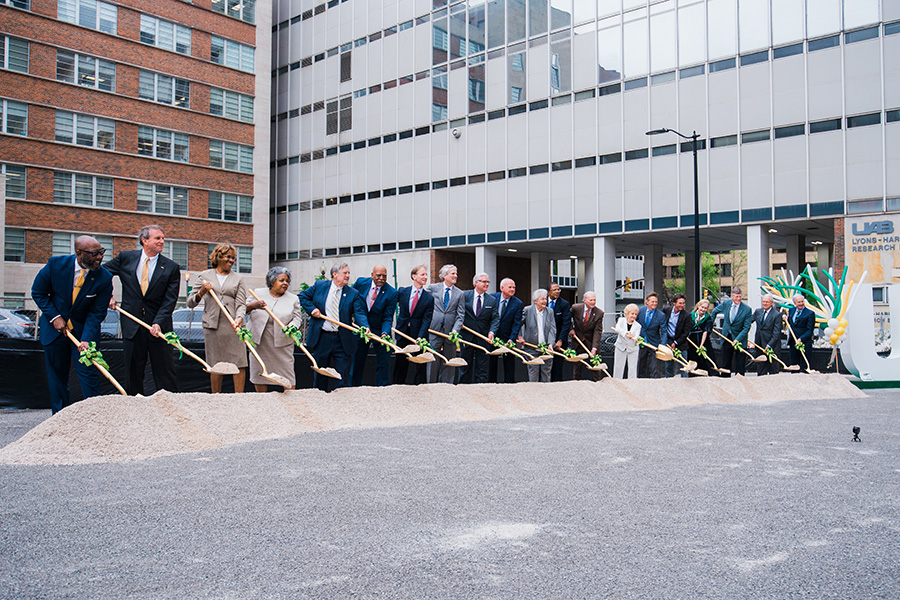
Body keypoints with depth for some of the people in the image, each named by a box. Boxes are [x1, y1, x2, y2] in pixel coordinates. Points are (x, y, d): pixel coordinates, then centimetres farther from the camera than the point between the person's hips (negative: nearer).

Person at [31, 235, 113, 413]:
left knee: (88, 373, -5)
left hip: (84, 329, -1)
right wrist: (54, 316, -12)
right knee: (57, 374, 11)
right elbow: (38, 292, -2)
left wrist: (86, 339, -25)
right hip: (55, 326, 2)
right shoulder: (56, 264, -15)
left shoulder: (104, 278, -18)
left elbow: (97, 312, -15)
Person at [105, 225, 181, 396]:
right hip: (132, 325, 2)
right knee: (133, 370, 10)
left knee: (165, 372, 1)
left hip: (159, 326, -1)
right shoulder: (126, 258, 4)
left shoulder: (172, 267, -1)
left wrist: (158, 323, -18)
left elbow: (170, 300, -6)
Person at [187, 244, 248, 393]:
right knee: (216, 365, 2)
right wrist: (201, 293, -6)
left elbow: (241, 303, 4)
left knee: (239, 364, -6)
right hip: (212, 324, 0)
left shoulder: (238, 279, 15)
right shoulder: (205, 276, 13)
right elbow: (190, 303, 13)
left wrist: (239, 318, -16)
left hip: (233, 325, 1)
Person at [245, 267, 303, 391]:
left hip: (282, 343, -1)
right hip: (259, 341, 1)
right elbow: (244, 310, 9)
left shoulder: (293, 299, 6)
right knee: (259, 371, 7)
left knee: (288, 372, -4)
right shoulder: (258, 293, 6)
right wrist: (252, 305, -12)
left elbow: (297, 317, 3)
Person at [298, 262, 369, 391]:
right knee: (320, 374, 14)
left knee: (343, 376, 1)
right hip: (321, 337, 1)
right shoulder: (319, 286, 3)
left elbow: (359, 313, -10)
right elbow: (302, 296, 12)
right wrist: (311, 309, -5)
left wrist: (365, 327, -30)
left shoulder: (353, 293, 0)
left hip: (342, 340, -1)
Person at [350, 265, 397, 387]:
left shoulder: (391, 293, -15)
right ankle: (354, 387, 23)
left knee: (383, 363, 0)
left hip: (380, 331, -2)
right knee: (358, 360, 10)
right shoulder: (361, 282, -8)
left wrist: (385, 333, -31)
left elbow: (388, 317, -14)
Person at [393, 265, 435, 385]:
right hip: (402, 332, 2)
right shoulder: (402, 292, 1)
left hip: (418, 334, -2)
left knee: (419, 365, 2)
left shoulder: (429, 298, -4)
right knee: (400, 363, 11)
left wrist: (420, 337, -19)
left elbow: (426, 320, -9)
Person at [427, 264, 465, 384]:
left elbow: (460, 315, 2)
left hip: (450, 332, 2)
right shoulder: (432, 288, 5)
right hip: (434, 329, -1)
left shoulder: (459, 293, 8)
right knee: (433, 361, 2)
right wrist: (427, 326, 2)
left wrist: (455, 330, -13)